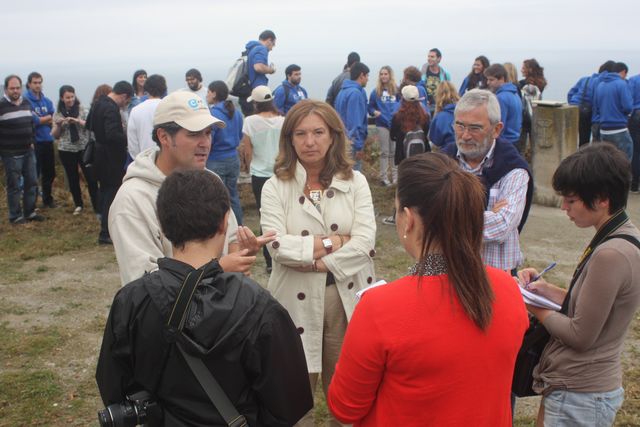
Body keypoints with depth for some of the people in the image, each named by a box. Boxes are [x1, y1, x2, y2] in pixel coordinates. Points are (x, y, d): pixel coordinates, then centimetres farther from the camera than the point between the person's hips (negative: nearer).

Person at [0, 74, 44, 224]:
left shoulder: (26, 103, 9)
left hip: (28, 151, 7)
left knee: (31, 183, 12)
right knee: (14, 186, 0)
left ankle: (29, 212, 25)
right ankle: (15, 216, 11)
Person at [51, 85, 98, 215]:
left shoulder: (82, 109, -1)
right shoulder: (57, 114, 3)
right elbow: (55, 135, 6)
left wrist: (78, 121, -21)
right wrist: (58, 125, -14)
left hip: (84, 148, -2)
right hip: (66, 151, 2)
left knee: (90, 177, -3)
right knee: (72, 179, 10)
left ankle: (97, 206, 2)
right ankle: (78, 205, 26)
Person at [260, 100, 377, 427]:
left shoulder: (355, 182, 2)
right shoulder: (275, 187, -1)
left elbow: (365, 241, -9)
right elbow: (277, 246, -14)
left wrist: (316, 262, -14)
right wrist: (332, 243, -12)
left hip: (347, 297, 1)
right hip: (297, 300, -1)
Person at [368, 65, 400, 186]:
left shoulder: (397, 90, 2)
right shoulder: (376, 92, -1)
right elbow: (370, 107, 3)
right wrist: (374, 112, -16)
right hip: (382, 124, -1)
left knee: (394, 151, 8)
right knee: (384, 152, 3)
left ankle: (395, 176, 17)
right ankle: (384, 177, 9)